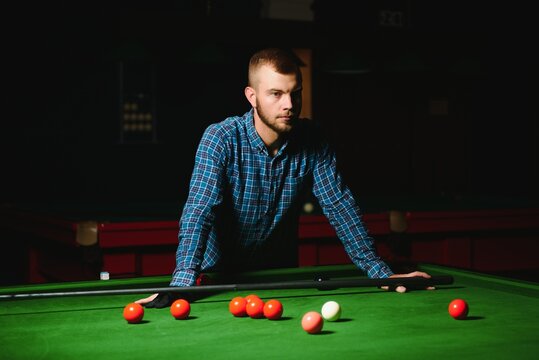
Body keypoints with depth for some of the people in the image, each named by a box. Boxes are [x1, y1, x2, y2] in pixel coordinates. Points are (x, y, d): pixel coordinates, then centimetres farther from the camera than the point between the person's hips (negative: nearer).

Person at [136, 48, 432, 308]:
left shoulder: (312, 141, -8)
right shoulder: (221, 139, -21)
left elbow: (339, 206, -5)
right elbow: (199, 211, -30)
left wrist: (379, 271, -15)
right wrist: (182, 282, -45)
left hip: (280, 271, 3)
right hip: (220, 274, -2)